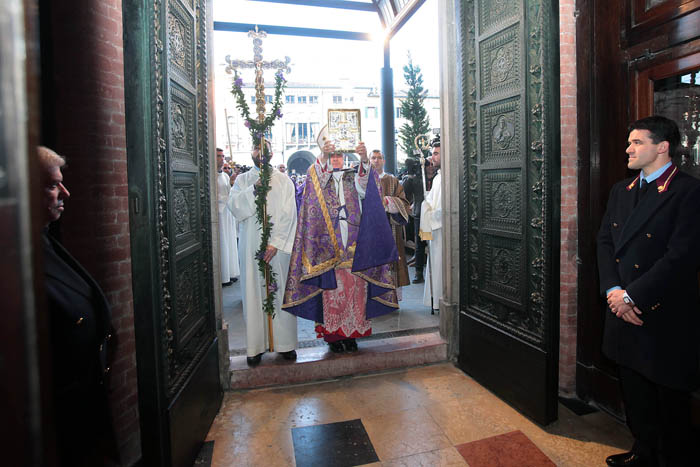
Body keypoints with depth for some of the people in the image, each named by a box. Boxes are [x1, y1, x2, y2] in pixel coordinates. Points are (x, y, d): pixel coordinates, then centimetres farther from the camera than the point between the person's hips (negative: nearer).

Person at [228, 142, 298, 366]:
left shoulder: (283, 180, 8)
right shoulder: (242, 180, 12)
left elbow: (288, 214, -2)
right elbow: (234, 206, -4)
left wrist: (276, 242, -12)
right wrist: (254, 189, -17)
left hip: (278, 246, -1)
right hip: (251, 245, 1)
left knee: (282, 292, 2)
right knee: (253, 294, 2)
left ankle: (285, 342, 12)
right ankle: (255, 346, 11)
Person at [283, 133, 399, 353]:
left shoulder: (352, 174, 15)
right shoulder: (318, 172, 11)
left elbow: (362, 189, -8)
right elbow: (318, 184, -14)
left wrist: (364, 160, -23)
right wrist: (324, 157, -30)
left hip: (354, 244, 2)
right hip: (328, 243, -2)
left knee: (355, 286, 3)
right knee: (332, 288, -4)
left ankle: (352, 332, 15)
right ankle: (333, 333, 7)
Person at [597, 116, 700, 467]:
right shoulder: (620, 191, 10)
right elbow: (604, 241, 6)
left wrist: (632, 296, -18)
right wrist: (613, 290, -7)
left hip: (666, 319, -6)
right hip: (624, 312, 7)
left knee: (669, 402, 11)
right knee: (634, 395, 21)